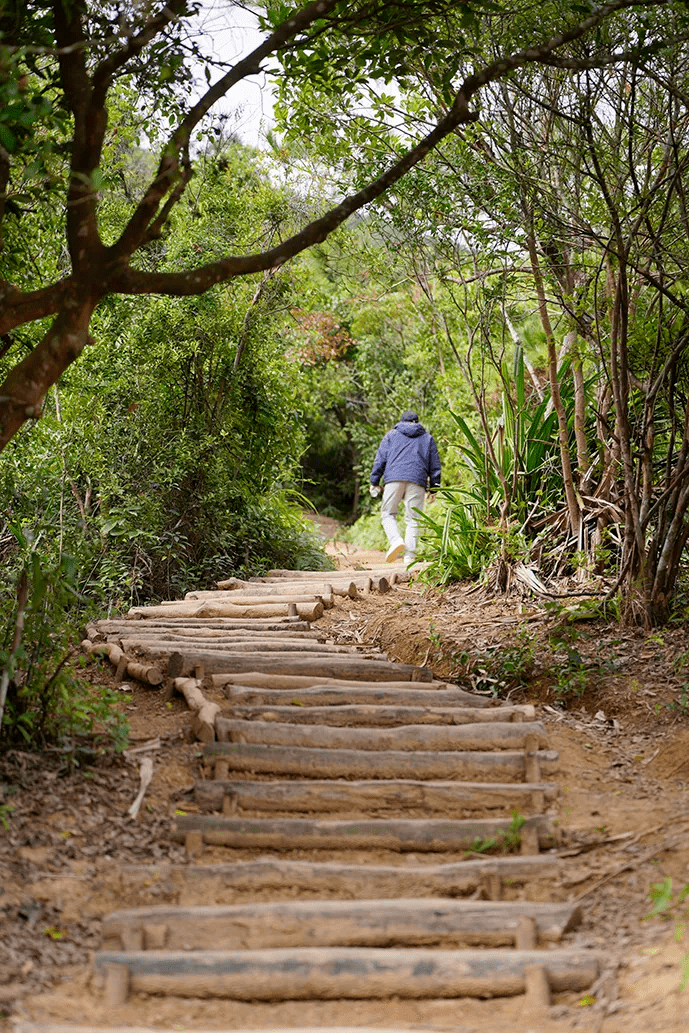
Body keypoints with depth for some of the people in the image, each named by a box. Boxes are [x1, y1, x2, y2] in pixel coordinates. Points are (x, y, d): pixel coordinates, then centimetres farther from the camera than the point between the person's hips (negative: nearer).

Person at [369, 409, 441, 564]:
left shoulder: (391, 435, 19)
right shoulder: (428, 438, 23)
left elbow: (380, 459, 11)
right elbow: (435, 465, 19)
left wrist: (374, 482, 13)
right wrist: (434, 487, 21)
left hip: (394, 479, -1)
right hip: (417, 482, 1)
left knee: (388, 514, 5)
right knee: (413, 519, 2)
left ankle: (396, 540, -23)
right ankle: (410, 556, -7)